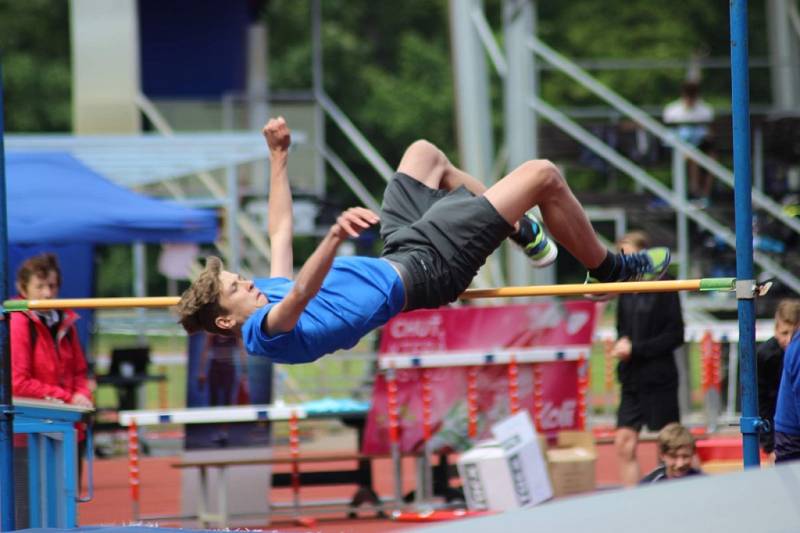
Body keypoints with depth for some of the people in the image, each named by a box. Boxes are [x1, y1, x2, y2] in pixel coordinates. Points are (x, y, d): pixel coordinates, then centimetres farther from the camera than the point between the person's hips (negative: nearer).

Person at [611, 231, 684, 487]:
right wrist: (622, 343, 0)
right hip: (632, 380, 6)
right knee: (624, 444, -2)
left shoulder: (663, 288, -9)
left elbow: (675, 336, -12)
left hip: (659, 379, -6)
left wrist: (635, 349, -14)